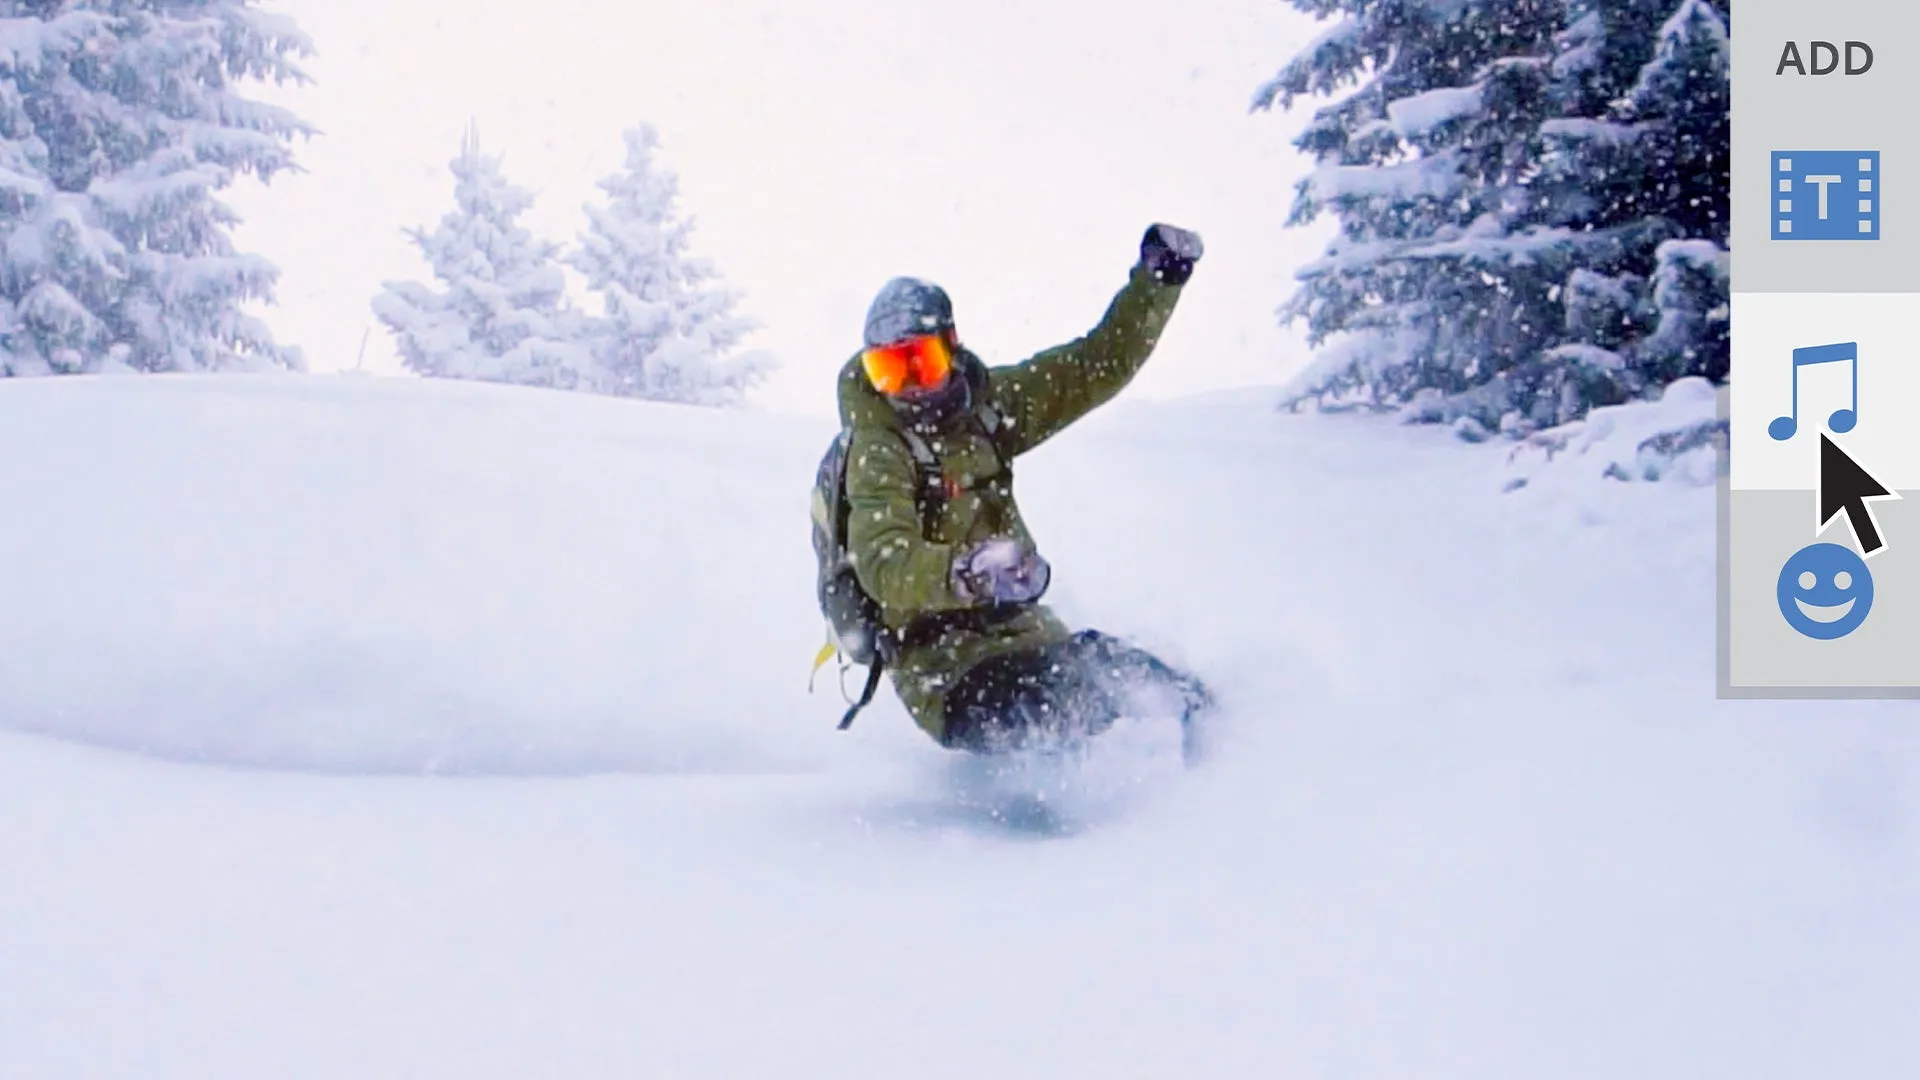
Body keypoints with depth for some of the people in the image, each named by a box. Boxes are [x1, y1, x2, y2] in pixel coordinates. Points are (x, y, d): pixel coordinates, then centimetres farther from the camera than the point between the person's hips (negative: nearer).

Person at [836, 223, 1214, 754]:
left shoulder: (984, 405, 7)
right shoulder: (877, 455, -12)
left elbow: (1098, 368, 13)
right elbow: (884, 564, -29)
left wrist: (1157, 279, 6)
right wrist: (965, 571, -48)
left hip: (1019, 625, 7)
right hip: (942, 664, -7)